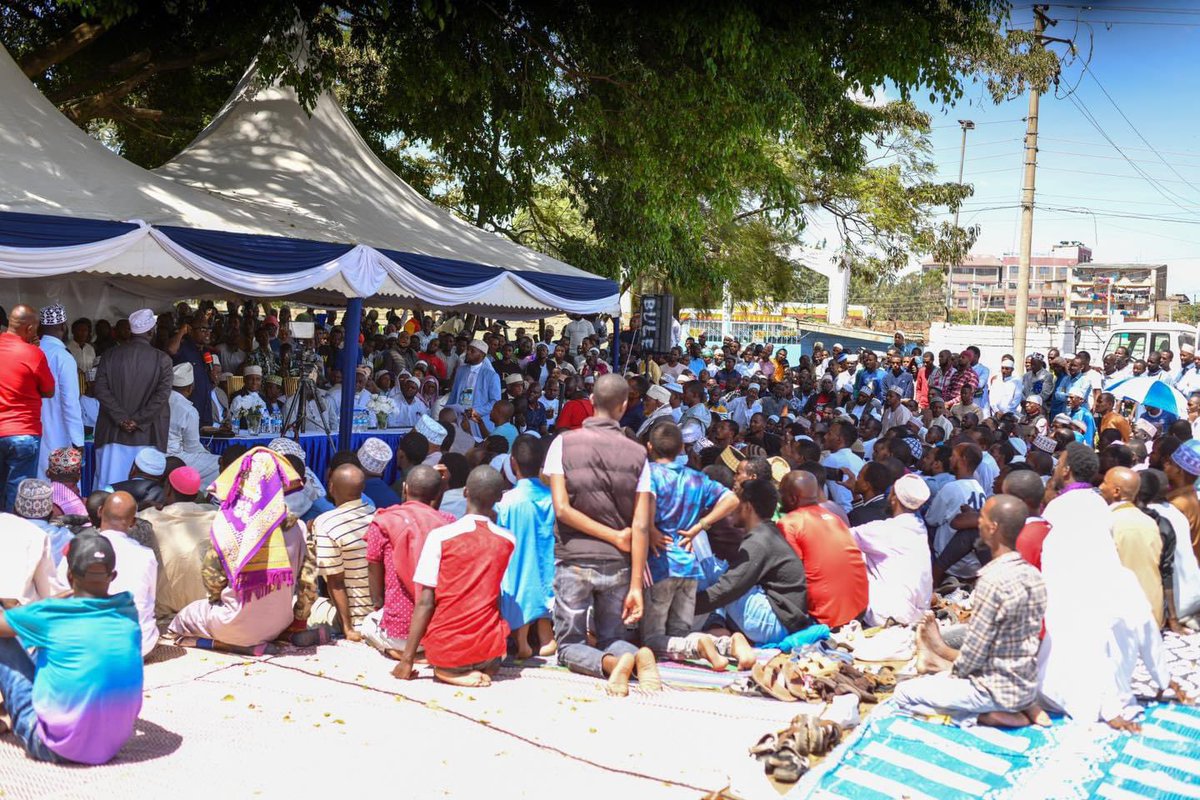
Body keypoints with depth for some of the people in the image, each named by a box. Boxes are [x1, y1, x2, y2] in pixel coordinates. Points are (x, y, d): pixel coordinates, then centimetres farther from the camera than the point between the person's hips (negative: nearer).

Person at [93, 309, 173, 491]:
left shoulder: (110, 356, 3)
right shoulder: (162, 359, -3)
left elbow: (101, 389, -3)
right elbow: (162, 395, -11)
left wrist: (121, 419, -5)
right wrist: (138, 420, -8)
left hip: (113, 433, 2)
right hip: (147, 436, -2)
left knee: (111, 485, 7)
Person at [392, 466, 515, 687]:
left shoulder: (440, 536, -10)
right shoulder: (507, 541, -1)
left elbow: (425, 602, -12)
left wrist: (407, 659, -5)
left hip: (445, 650, -4)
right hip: (488, 650, 4)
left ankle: (449, 671, 7)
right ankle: (481, 669, 13)